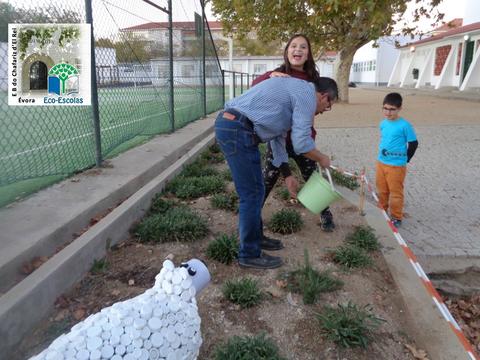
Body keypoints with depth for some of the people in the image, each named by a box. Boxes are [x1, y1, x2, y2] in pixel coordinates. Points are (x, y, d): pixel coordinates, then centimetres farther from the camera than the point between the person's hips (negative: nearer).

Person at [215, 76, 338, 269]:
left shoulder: (292, 90, 27)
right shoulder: (307, 95, -3)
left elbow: (278, 135, 28)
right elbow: (301, 143, -9)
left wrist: (287, 174, 29)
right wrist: (322, 159, 12)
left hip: (228, 124, 10)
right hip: (237, 131, -10)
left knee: (253, 191, 20)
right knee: (252, 193, 0)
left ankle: (254, 239, 34)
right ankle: (250, 254, 13)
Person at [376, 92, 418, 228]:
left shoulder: (405, 125, -16)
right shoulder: (383, 123, 3)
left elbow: (413, 144, -8)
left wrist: (405, 159, -2)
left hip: (396, 166, -6)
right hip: (381, 163, 6)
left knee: (395, 192, 5)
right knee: (381, 190, 19)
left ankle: (397, 218, 19)